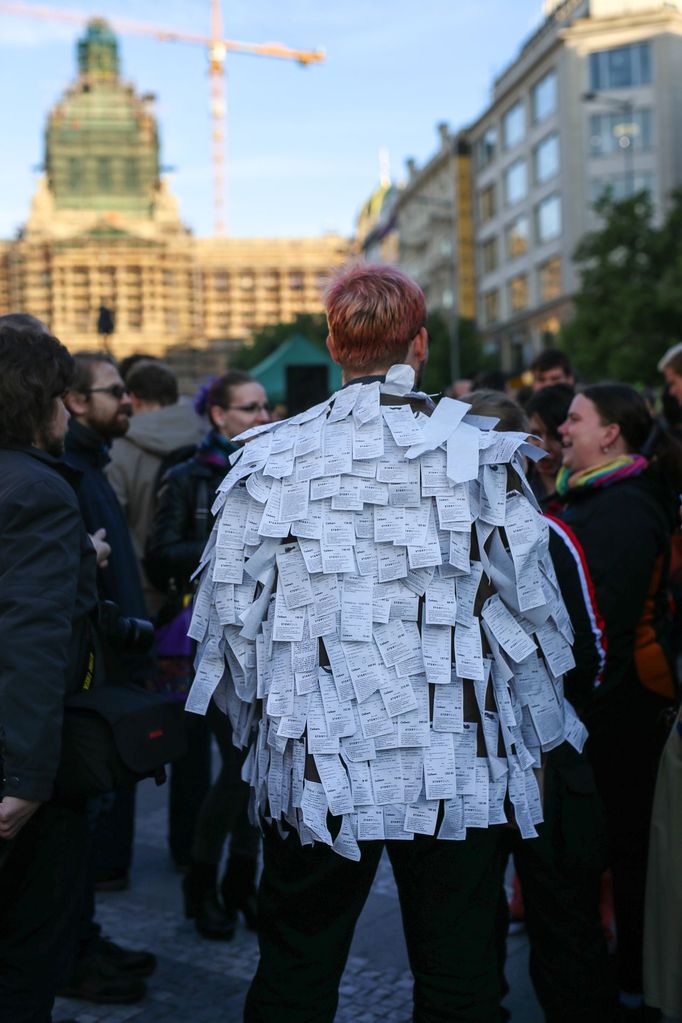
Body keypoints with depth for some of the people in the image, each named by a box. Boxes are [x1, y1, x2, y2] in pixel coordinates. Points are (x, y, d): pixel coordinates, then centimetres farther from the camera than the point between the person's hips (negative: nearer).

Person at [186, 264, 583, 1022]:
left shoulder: (271, 461, -3)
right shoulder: (479, 455, -5)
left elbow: (230, 612, -1)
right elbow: (528, 606, -5)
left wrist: (262, 719, 16)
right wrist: (534, 742, 9)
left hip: (312, 761, 1)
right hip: (458, 768, 0)